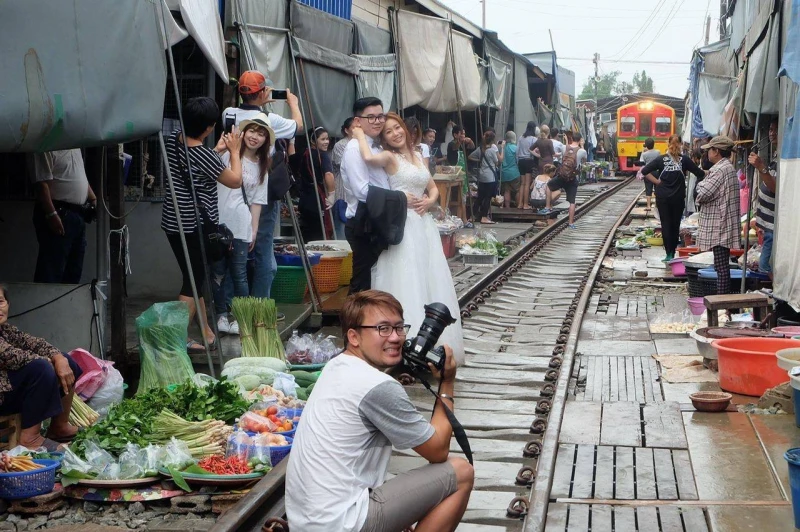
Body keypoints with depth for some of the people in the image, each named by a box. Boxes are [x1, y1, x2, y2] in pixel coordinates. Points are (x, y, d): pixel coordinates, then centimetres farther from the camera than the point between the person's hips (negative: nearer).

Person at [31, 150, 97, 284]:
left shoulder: (75, 148, 15)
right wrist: (51, 214, -24)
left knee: (74, 271, 14)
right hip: (59, 214, -9)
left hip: (78, 213, 9)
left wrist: (93, 200, 12)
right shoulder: (47, 149, -12)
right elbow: (42, 183, -18)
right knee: (52, 270, -8)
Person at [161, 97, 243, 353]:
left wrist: (217, 150, 18)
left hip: (172, 221, 8)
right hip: (196, 225, -8)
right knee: (194, 281, 3)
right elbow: (235, 181, -8)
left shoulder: (172, 140, 1)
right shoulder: (203, 155, -21)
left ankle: (205, 332, 27)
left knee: (194, 276, 17)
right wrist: (235, 151, 5)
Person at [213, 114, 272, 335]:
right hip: (218, 222, -2)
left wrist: (254, 229, 9)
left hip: (241, 226, 2)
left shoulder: (261, 167, 15)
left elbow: (256, 201, 13)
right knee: (219, 271, 2)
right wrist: (219, 148, -21)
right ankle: (222, 314, 12)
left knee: (239, 273, 0)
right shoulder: (228, 154, 3)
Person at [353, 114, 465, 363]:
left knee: (430, 282, 11)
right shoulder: (389, 157, -6)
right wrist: (360, 135, -13)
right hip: (403, 225, -7)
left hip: (424, 224, 7)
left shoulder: (417, 156, 15)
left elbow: (433, 188, 20)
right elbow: (369, 158, -29)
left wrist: (430, 201, -1)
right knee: (407, 283, -6)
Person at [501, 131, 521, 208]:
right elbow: (517, 160, -7)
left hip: (504, 173, 4)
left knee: (506, 191, 7)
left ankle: (507, 206, 8)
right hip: (513, 172, -4)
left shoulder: (503, 147, 0)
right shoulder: (514, 148, -11)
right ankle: (519, 205, 12)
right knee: (517, 190, 9)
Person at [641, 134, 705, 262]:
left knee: (666, 225, 4)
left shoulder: (661, 159, -3)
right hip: (678, 197, 0)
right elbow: (700, 173, -2)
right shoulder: (684, 160, -4)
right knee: (675, 225, 9)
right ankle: (672, 253, 9)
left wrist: (657, 181, -1)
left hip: (662, 197, 0)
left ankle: (669, 253, -3)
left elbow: (644, 171, -7)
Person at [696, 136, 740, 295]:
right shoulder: (729, 168, 16)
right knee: (722, 266, 14)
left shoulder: (720, 170, -17)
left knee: (721, 267, -8)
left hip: (719, 227, -10)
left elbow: (703, 194, -21)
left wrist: (701, 184, -1)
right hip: (722, 226, 10)